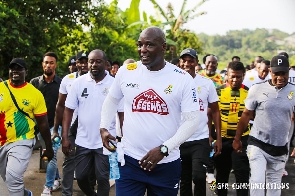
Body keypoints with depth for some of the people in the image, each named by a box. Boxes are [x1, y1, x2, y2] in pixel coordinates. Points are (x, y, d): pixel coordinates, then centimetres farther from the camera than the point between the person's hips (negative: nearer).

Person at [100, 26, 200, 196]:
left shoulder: (183, 79, -7)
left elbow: (192, 119, -8)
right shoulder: (126, 71, 0)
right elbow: (111, 101, 18)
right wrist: (104, 128, 7)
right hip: (130, 160, 1)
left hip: (167, 164, -1)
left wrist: (164, 149, -15)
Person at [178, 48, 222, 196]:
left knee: (198, 177, -10)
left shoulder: (207, 83, -1)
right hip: (179, 140, 1)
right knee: (184, 179, 12)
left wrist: (218, 138, 0)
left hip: (201, 139, -1)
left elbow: (215, 111, 5)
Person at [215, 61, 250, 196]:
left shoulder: (249, 92, -3)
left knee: (242, 173, -1)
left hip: (242, 138, -1)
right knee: (222, 172, 15)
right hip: (222, 138, 1)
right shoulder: (219, 91, -4)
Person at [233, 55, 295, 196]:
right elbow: (246, 115, 1)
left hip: (280, 148, 2)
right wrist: (237, 139, 4)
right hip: (258, 145, -2)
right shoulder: (257, 89, -8)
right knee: (257, 181, -10)